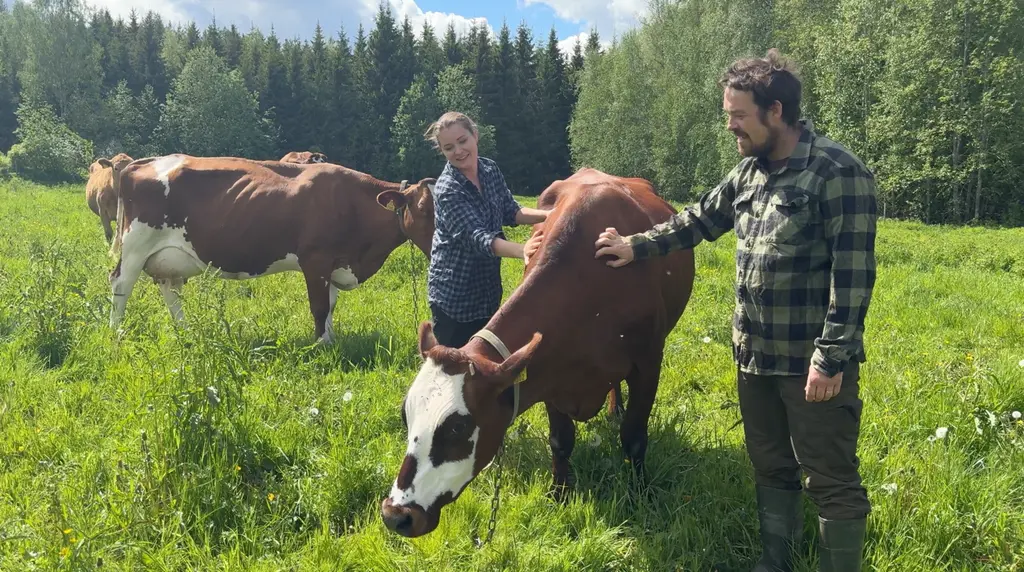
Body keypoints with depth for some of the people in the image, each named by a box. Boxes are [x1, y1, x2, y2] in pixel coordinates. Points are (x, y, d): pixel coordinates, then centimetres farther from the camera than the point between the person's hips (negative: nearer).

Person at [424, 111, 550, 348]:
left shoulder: (490, 169, -2)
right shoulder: (447, 189, -24)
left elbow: (510, 212, 5)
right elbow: (476, 236, -34)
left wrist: (549, 215, -12)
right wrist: (522, 251, -50)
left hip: (488, 287, 7)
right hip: (452, 292, -6)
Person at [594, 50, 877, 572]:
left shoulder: (837, 172, -16)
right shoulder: (749, 171, 8)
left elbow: (852, 275, -19)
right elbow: (701, 219, 22)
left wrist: (832, 358, -21)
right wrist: (638, 246, 22)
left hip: (813, 361, -8)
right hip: (754, 356, 8)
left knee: (831, 482, 5)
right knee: (770, 467, 21)